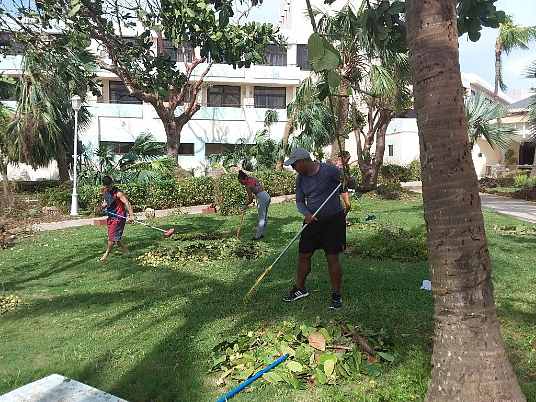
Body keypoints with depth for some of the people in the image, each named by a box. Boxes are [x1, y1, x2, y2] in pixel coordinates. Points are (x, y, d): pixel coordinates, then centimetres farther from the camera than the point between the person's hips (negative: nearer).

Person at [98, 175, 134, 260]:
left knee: (112, 236, -5)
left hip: (118, 216, -8)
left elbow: (127, 203, -23)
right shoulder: (105, 191, 6)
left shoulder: (118, 193, -18)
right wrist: (101, 207, 2)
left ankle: (106, 254, 9)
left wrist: (131, 215, -33)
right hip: (110, 216, 8)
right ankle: (125, 250, 25)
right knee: (116, 236, 12)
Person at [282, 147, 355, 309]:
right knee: (304, 256, 7)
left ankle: (336, 295, 13)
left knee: (332, 258, -2)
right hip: (312, 221, 5)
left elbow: (352, 181, -4)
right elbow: (299, 201, 11)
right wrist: (306, 214, -10)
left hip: (333, 220, -5)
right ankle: (299, 289, 25)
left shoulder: (329, 170, -13)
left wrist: (349, 181, -29)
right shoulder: (300, 179, 2)